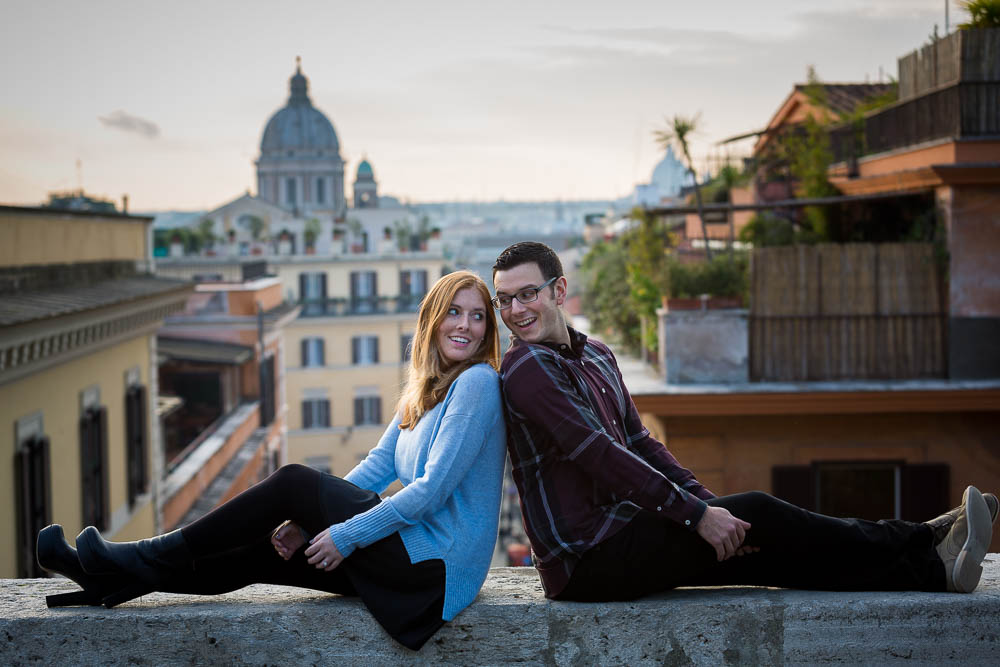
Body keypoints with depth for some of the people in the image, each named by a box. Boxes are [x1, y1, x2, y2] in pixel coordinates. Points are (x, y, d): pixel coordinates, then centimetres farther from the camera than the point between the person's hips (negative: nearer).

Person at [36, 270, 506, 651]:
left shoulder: (477, 382, -13)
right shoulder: (425, 389, 17)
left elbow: (433, 488, -19)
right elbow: (379, 465, 12)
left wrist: (346, 536, -16)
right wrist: (308, 523, -1)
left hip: (435, 564, -8)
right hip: (414, 554, 8)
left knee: (292, 482, -12)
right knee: (259, 555, 1)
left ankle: (149, 559, -4)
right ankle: (110, 582, 6)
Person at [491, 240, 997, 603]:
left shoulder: (595, 357, 15)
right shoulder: (526, 370, -14)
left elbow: (638, 443, 17)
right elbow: (598, 454, -21)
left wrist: (711, 503, 4)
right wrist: (696, 514, -21)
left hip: (619, 532, 8)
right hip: (584, 566, -8)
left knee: (759, 549, -1)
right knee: (754, 514, -12)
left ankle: (931, 567, 1)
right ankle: (924, 551, -3)